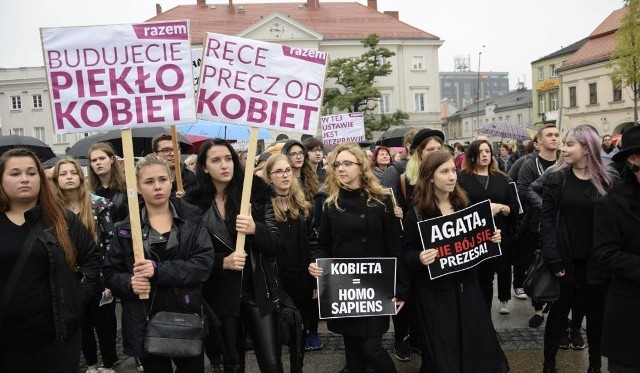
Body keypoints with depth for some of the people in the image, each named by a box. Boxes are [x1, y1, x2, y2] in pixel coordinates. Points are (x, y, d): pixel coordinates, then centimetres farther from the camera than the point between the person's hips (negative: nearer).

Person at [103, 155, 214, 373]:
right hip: (146, 324, 0)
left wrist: (159, 270, -22)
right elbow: (110, 273, 3)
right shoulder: (127, 228, 1)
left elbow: (205, 263, -12)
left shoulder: (191, 219, -2)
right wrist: (129, 283, -19)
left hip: (187, 319, 0)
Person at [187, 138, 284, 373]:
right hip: (220, 295, 1)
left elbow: (276, 245, -5)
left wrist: (255, 229, -23)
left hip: (258, 291, -1)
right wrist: (223, 262, -17)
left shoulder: (256, 194, -4)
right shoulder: (196, 204, -3)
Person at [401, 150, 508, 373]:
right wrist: (419, 258, -28)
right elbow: (406, 253, -8)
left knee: (478, 344, 12)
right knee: (443, 353, 6)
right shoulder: (417, 213, -11)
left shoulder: (464, 205, 3)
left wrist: (492, 239, -4)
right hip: (435, 291, -4)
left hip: (466, 285, 4)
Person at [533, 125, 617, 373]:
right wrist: (553, 257, -13)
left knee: (596, 313, 12)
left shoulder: (607, 181, -1)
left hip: (596, 262, 1)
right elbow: (547, 219, -7)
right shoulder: (555, 178, -3)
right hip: (565, 259, -1)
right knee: (558, 311, 9)